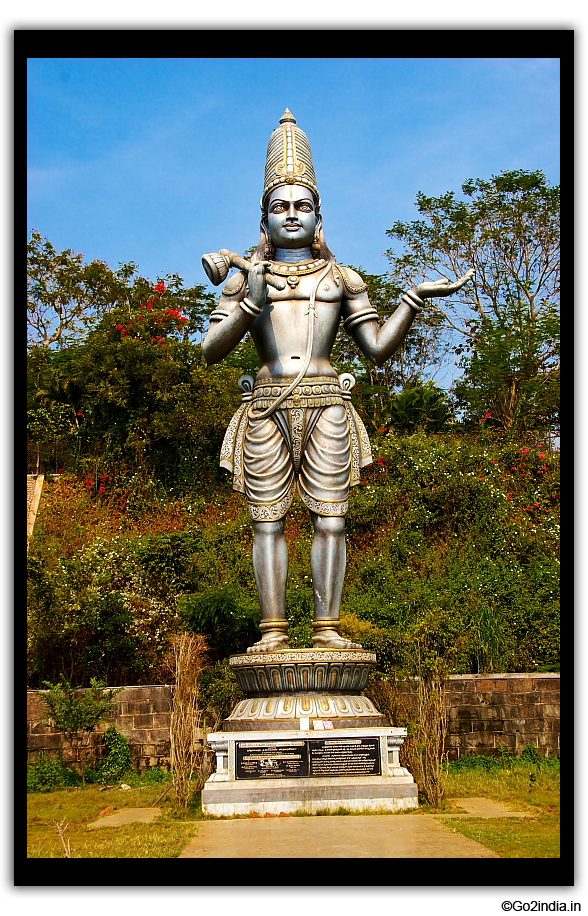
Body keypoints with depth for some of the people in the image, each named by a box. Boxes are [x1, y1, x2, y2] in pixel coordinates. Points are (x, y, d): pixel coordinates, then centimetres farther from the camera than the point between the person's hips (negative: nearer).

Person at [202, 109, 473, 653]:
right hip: (267, 407, 0)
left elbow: (379, 348, 12)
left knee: (329, 519, -5)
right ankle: (273, 631, -1)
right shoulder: (245, 280, 15)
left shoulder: (341, 279, 17)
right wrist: (251, 303, -9)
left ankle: (326, 628, -1)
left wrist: (415, 299, 1)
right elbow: (211, 352, 4)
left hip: (326, 406, 1)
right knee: (268, 521, -4)